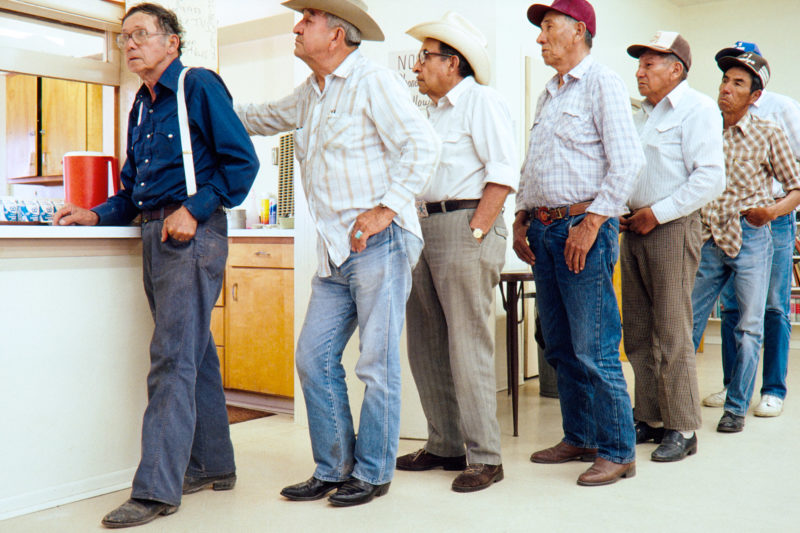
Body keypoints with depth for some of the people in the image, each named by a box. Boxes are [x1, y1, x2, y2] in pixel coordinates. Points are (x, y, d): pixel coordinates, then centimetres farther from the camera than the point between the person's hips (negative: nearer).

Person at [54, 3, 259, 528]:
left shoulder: (199, 85, -4)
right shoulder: (141, 107, 20)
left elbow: (242, 160, -11)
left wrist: (194, 209, -18)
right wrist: (96, 215, 6)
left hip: (193, 233, -8)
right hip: (155, 234, 9)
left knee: (172, 358, -11)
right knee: (195, 352, 13)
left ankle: (157, 488, -7)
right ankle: (213, 465, 23)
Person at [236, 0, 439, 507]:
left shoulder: (373, 81, -6)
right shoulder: (310, 95, 19)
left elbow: (423, 145, -14)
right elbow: (261, 118, 37)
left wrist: (386, 209, -18)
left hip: (379, 244, -8)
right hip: (336, 254, 8)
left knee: (377, 365, -1)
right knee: (315, 359, 7)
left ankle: (373, 473, 13)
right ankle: (333, 469, 19)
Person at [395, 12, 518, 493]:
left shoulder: (481, 99, -3)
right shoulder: (435, 111, 23)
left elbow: (504, 172, -13)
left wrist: (476, 231, -18)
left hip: (467, 226, -9)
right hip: (427, 227, 9)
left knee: (468, 347, -8)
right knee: (426, 346, 10)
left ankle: (485, 457, 2)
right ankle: (445, 446, 22)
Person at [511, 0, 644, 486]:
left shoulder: (602, 83, -4)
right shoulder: (548, 95, 21)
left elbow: (627, 161, -13)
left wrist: (591, 222, -17)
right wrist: (523, 217, 13)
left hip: (584, 226, -8)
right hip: (545, 231, 8)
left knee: (595, 350, -7)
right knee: (560, 348, 11)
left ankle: (617, 451, 4)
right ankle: (579, 438, 23)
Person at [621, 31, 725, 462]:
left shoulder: (697, 108, -4)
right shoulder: (641, 115, 21)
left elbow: (711, 177, -14)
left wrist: (657, 212, -15)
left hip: (672, 229, -8)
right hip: (634, 229, 8)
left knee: (671, 334, -6)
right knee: (637, 333, 8)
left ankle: (681, 429, 4)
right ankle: (648, 418, 19)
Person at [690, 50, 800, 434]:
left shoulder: (768, 135, 1)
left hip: (751, 238, -2)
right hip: (708, 240, 2)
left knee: (749, 327, 3)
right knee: (687, 323, 3)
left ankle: (736, 408, 16)